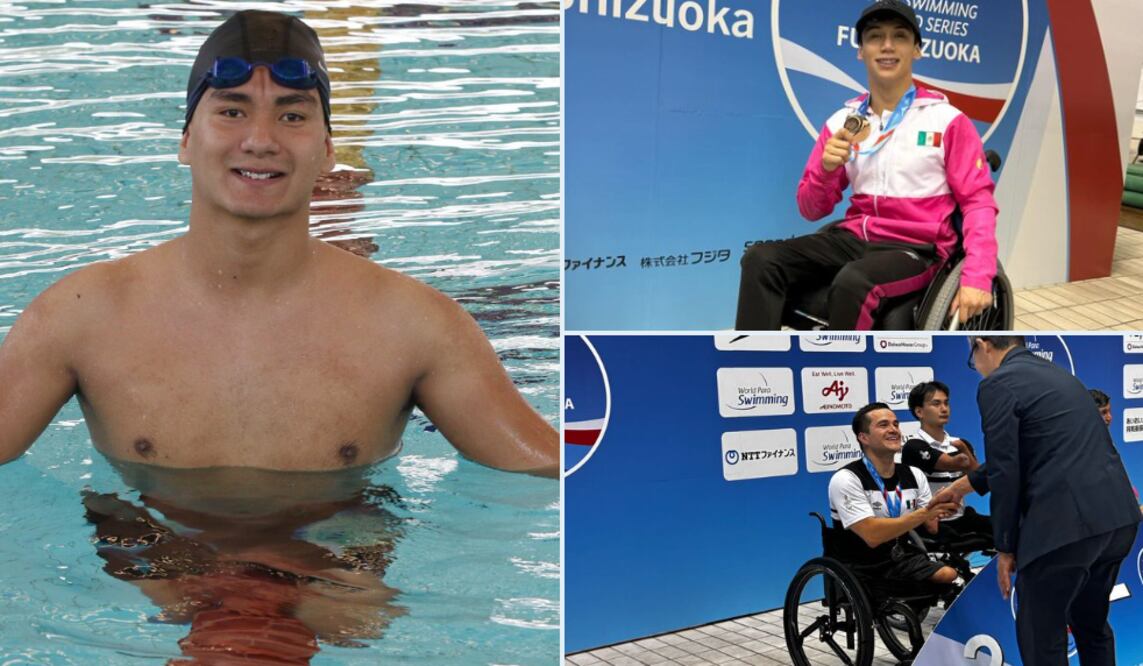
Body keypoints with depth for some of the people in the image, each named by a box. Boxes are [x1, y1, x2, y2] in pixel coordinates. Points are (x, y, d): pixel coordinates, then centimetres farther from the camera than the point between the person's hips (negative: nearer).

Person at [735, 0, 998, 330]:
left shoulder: (947, 120, -2)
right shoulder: (842, 121, 8)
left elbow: (978, 201, -4)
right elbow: (811, 210, 10)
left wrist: (976, 277, -18)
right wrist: (827, 169, -12)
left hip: (916, 247, -4)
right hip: (854, 237, 4)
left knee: (853, 281, -37)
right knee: (761, 259, -20)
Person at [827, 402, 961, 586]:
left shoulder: (914, 475, 7)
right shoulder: (846, 479, -14)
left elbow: (933, 528, 7)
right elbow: (872, 535, -24)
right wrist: (924, 513, -26)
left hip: (905, 558, 6)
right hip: (864, 569, -6)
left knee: (952, 577, -20)